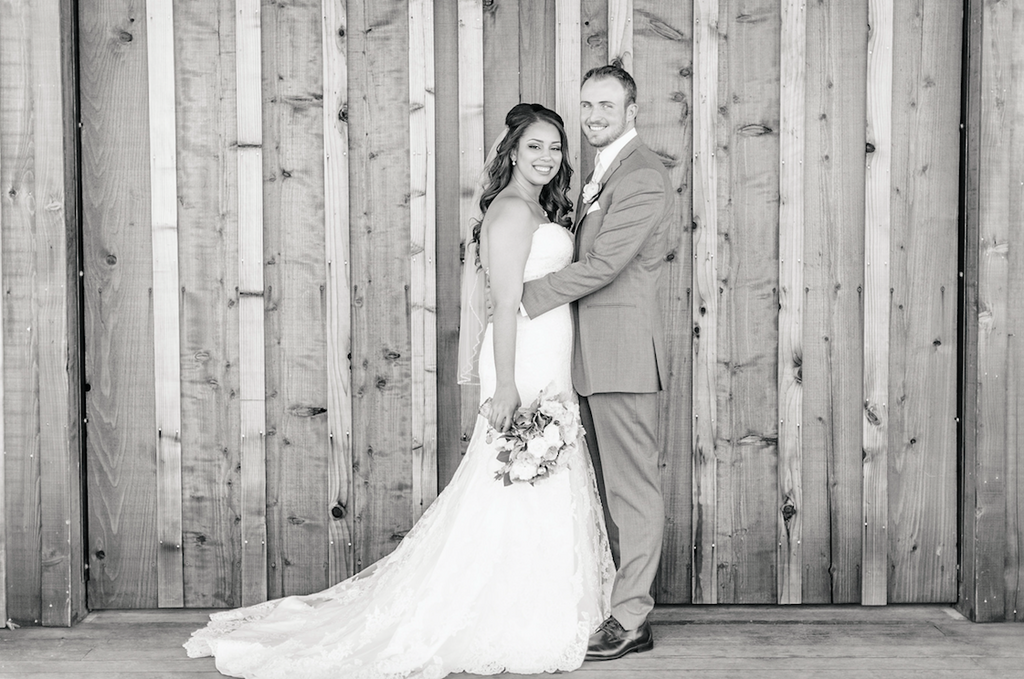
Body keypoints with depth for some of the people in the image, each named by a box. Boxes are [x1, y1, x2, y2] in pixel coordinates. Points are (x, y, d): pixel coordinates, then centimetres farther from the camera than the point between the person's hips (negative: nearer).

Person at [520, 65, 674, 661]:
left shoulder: (643, 175, -12)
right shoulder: (604, 173, 20)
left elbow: (603, 264, -19)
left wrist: (526, 296, -12)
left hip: (623, 353, -10)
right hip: (596, 357, 10)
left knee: (634, 488, -3)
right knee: (614, 486, 13)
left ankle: (630, 621, 2)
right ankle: (625, 604, 21)